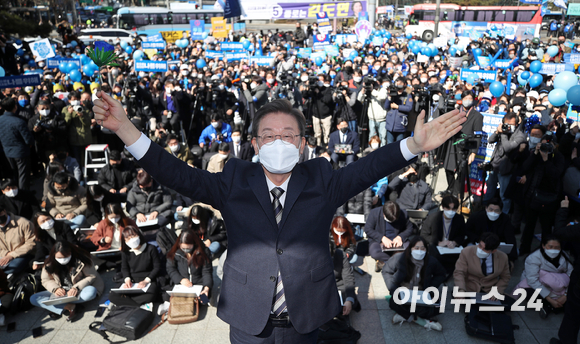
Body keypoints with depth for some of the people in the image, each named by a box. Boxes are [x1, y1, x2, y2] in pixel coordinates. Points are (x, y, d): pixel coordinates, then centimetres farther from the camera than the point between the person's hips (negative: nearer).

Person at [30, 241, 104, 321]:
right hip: (61, 292, 4)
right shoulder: (50, 264, -7)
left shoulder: (81, 261, -17)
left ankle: (59, 308, -24)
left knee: (91, 291, -38)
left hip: (79, 291, -4)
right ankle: (71, 307, -29)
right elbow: (46, 280, 3)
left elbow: (92, 276, -13)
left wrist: (76, 288, -27)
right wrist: (55, 288, -19)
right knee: (33, 299, -18)